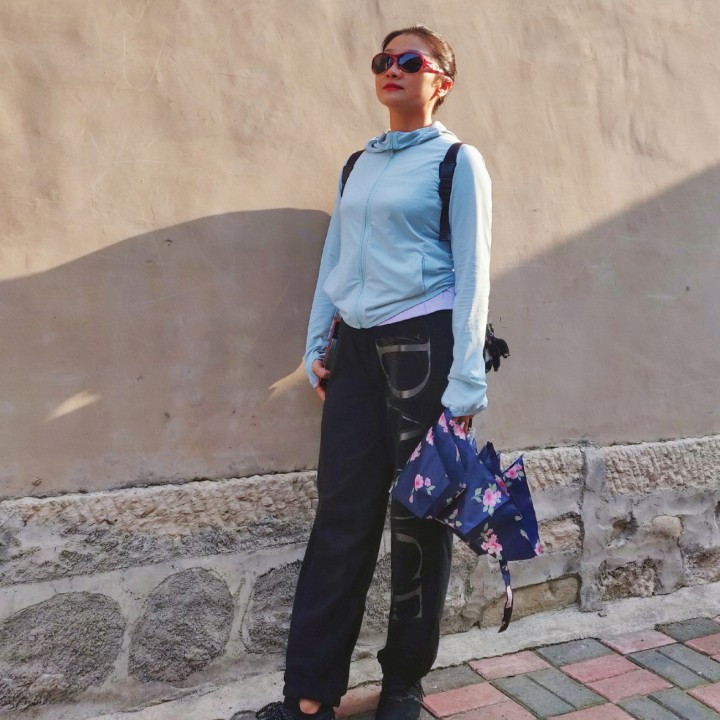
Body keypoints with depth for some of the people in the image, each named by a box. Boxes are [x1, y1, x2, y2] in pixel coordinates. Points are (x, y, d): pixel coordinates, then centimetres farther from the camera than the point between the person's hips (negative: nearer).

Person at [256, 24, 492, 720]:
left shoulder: (457, 161, 1)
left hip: (424, 345, -5)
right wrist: (316, 344, 13)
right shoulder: (358, 164, 17)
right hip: (357, 348, 5)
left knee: (418, 517, 3)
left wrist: (464, 382, -12)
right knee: (341, 517, 3)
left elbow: (472, 274, -6)